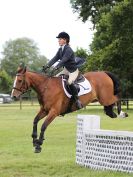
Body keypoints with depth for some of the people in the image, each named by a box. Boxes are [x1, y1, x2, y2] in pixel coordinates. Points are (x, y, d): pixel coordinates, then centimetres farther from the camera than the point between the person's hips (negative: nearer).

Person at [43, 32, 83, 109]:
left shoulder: (68, 50, -20)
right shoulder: (60, 50, 6)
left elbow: (64, 60, -32)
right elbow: (55, 58, -1)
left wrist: (57, 67, -44)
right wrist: (48, 65, -16)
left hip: (73, 70, -9)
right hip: (66, 70, 9)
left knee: (70, 82, -33)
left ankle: (77, 100, -23)